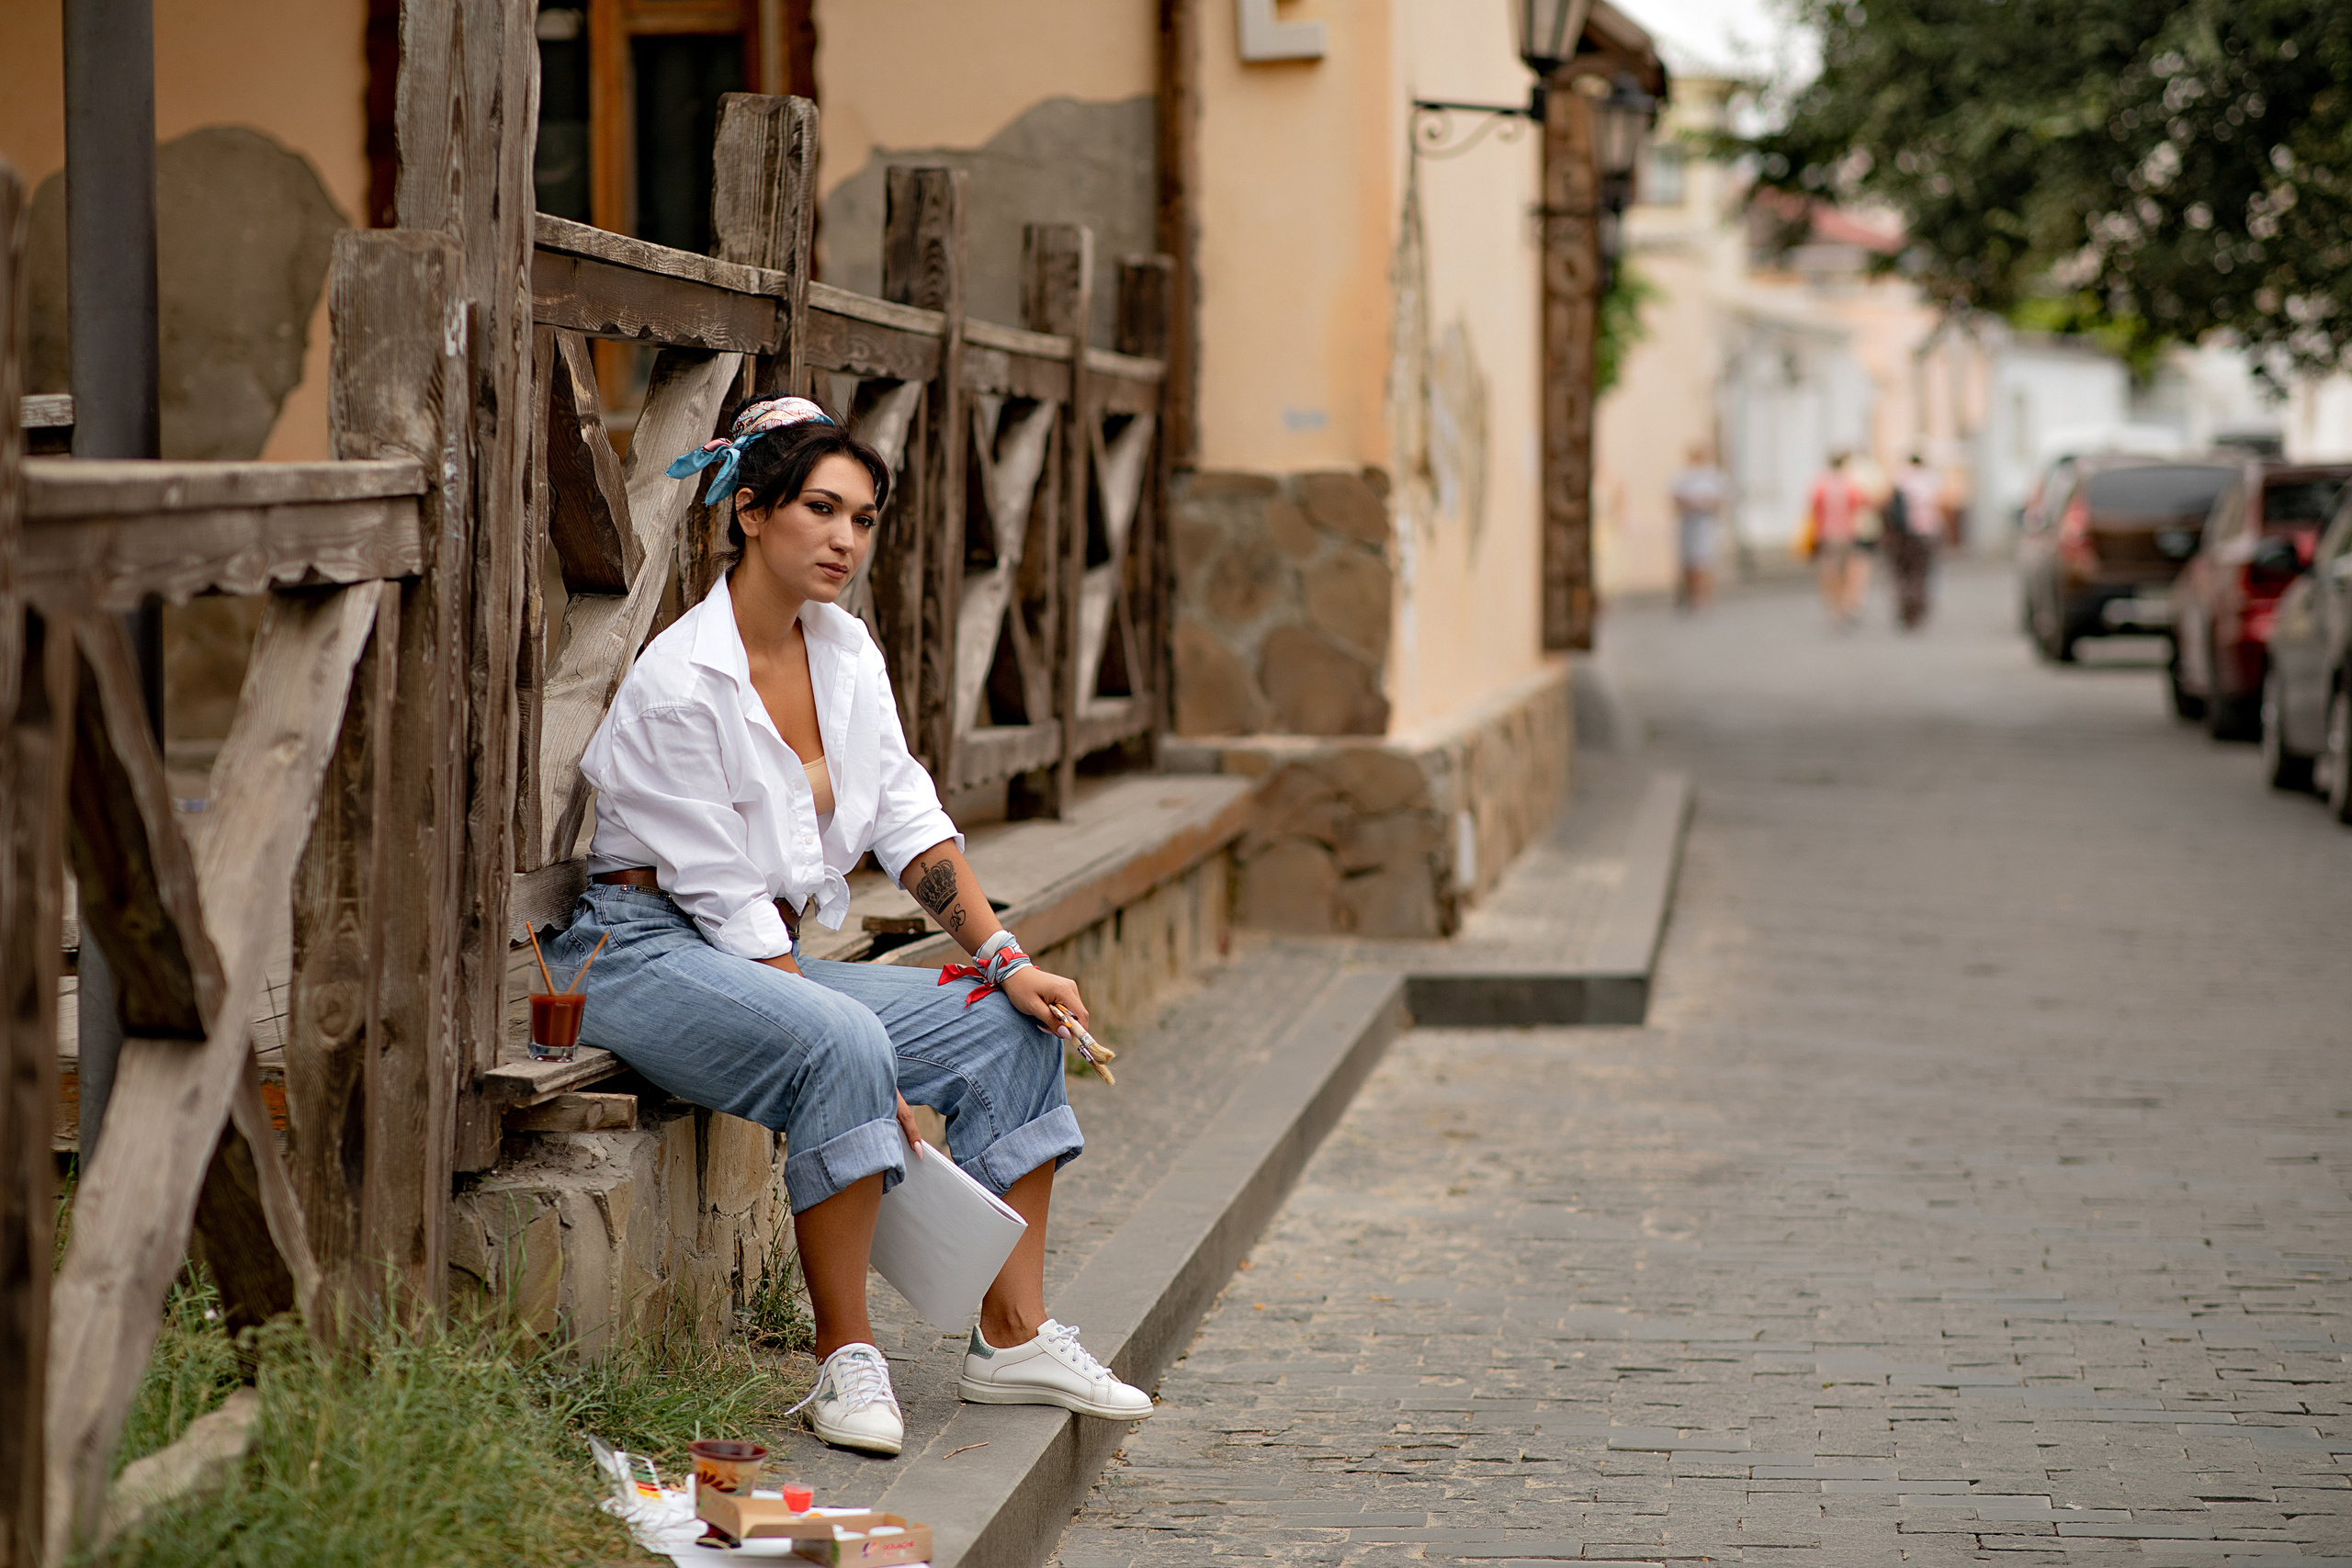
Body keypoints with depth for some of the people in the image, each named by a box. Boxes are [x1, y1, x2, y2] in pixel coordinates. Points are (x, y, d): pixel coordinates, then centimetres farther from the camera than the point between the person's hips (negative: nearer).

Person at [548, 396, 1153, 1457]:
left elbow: (910, 821, 8)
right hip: (646, 951, -9)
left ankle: (1013, 1335, 0)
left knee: (1015, 1025, -4)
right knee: (844, 1046, -35)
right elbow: (727, 901, -20)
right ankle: (845, 1360, -24)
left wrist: (1006, 960, -6)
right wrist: (872, 1085, -22)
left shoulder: (844, 650, 6)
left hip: (769, 959, 9)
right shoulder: (680, 680, -19)